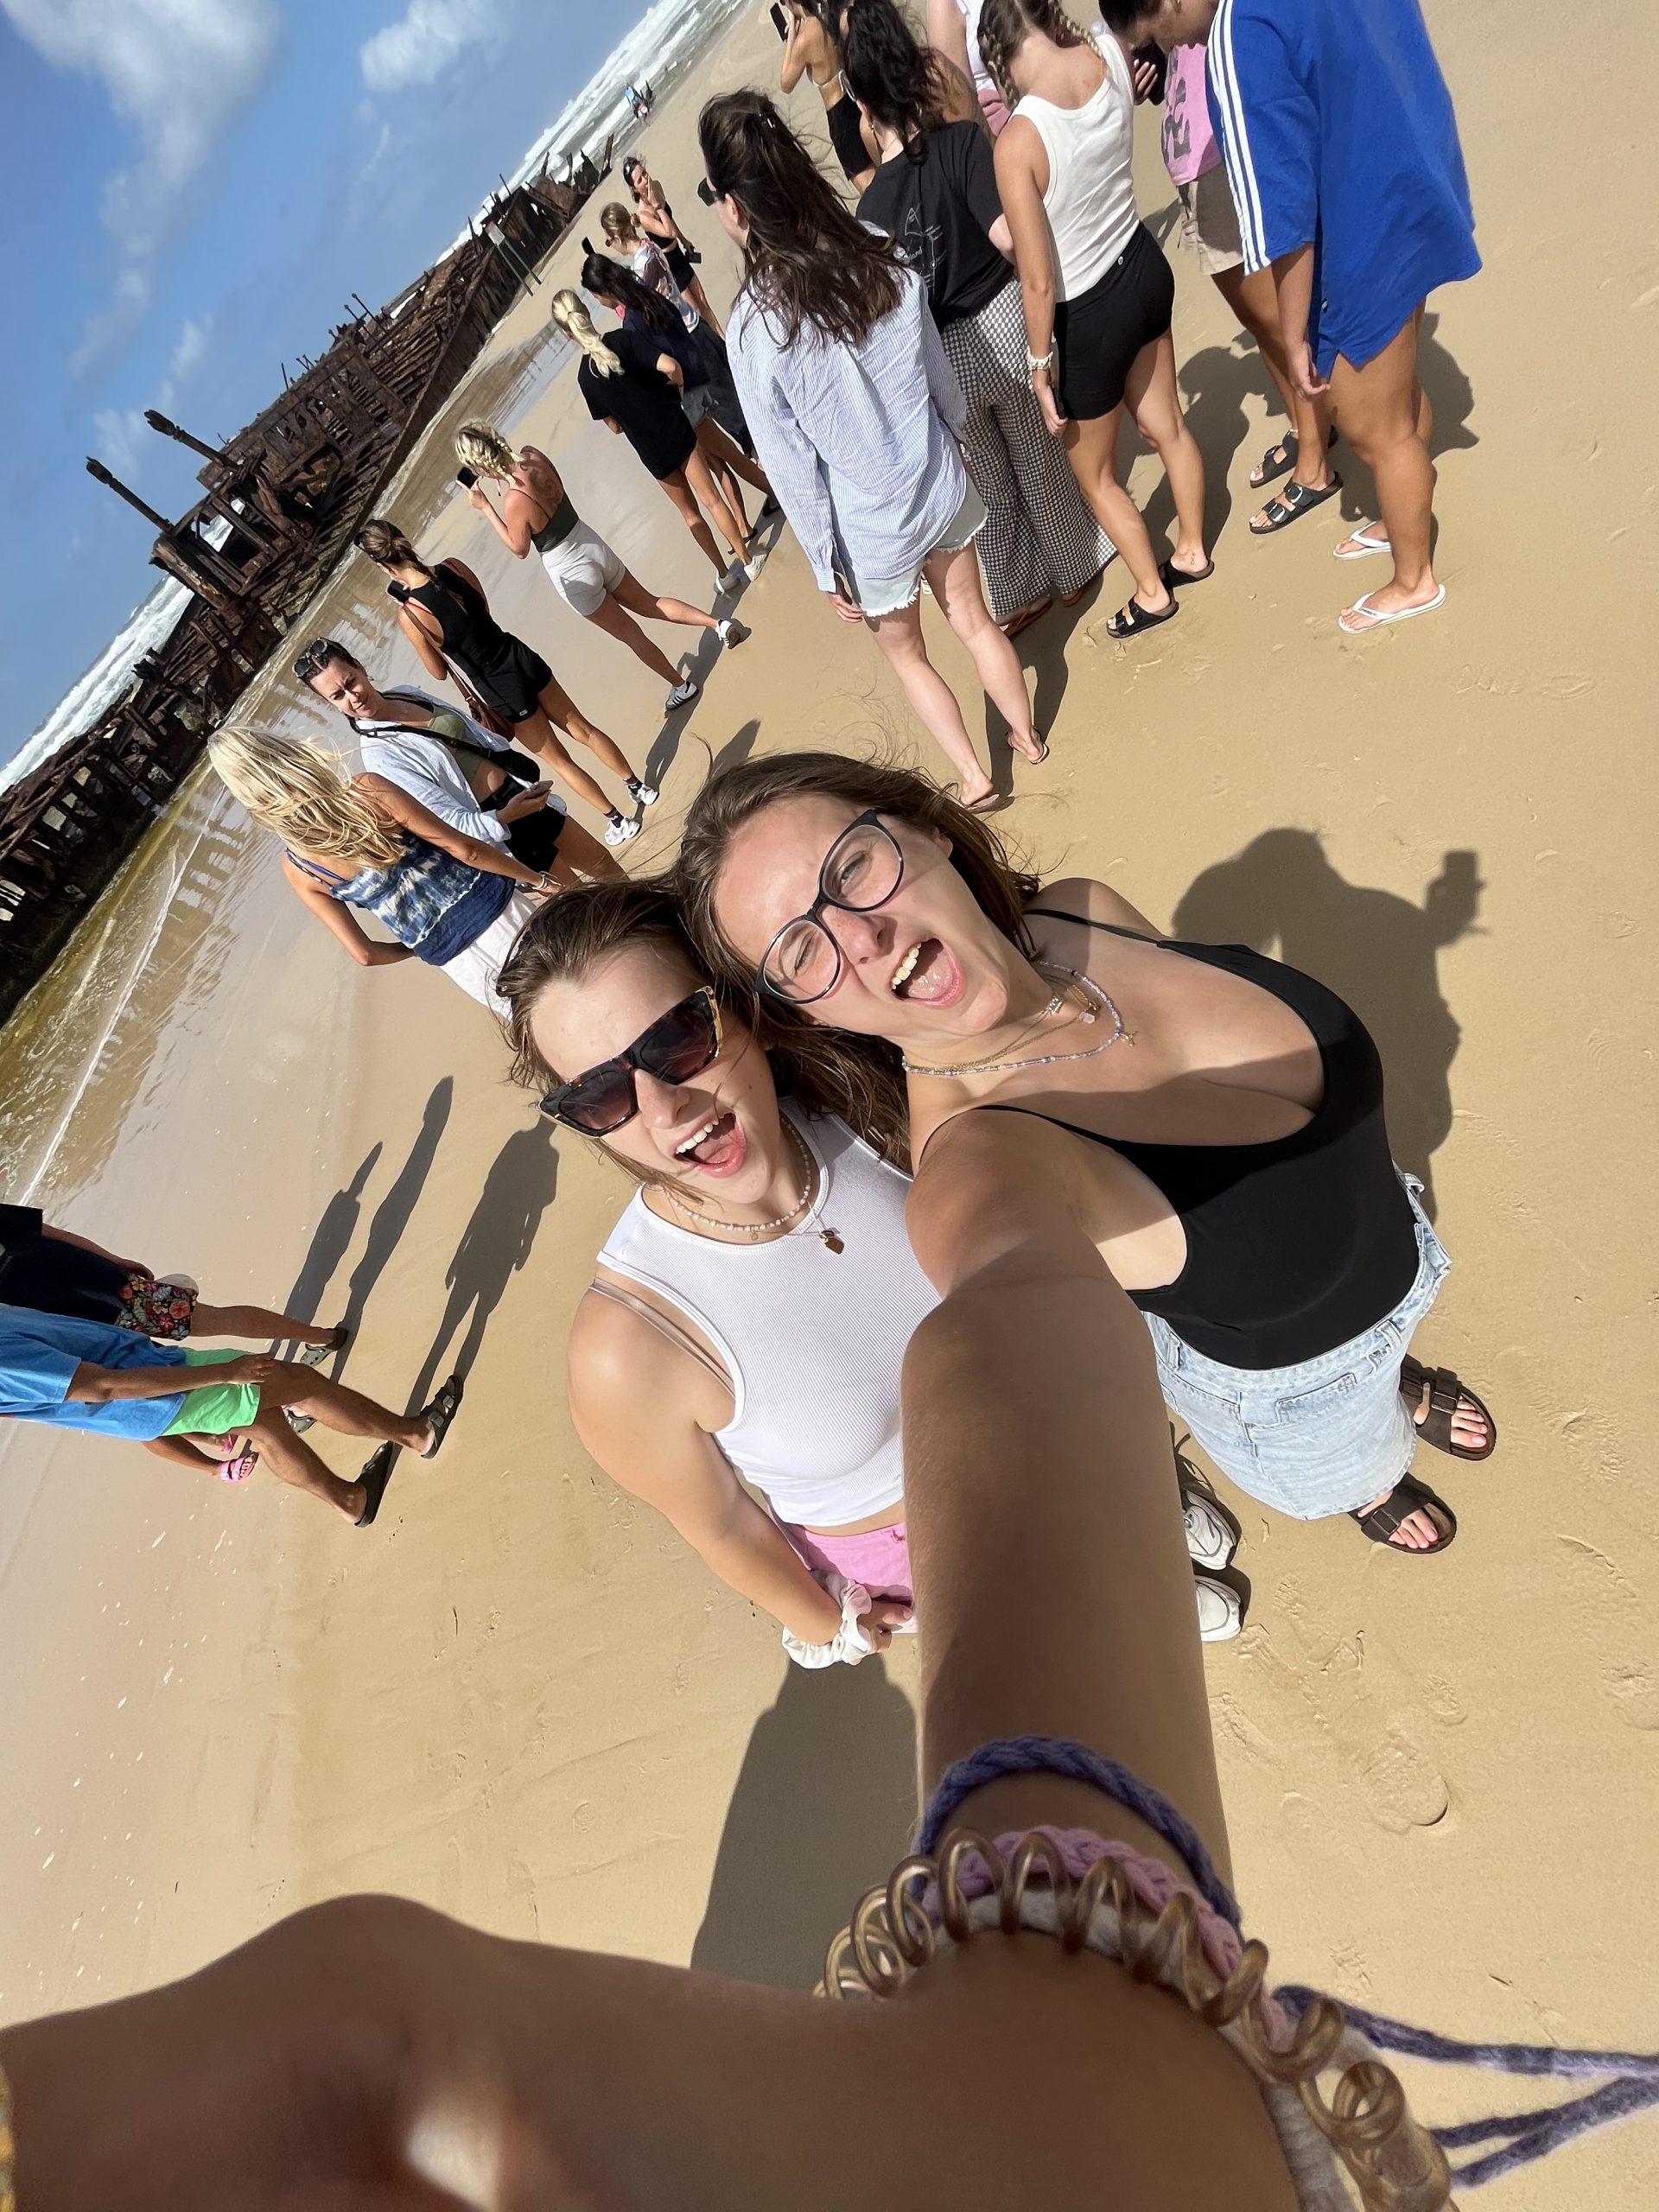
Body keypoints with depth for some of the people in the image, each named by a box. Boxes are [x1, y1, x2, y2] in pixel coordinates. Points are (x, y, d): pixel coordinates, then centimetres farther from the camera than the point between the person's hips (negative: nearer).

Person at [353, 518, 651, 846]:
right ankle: (639, 787, 35)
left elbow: (439, 672, -8)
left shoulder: (410, 616, -23)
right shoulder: (453, 567, -8)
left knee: (558, 760, 14)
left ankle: (618, 821, 25)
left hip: (500, 690, -5)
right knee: (582, 729, 21)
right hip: (521, 659, 5)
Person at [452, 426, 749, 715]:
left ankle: (681, 686, 25)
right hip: (592, 546, 6)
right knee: (647, 602, 22)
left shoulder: (514, 502, -28)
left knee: (628, 632, 13)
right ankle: (718, 623, 17)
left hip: (573, 574, -6)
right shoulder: (532, 455, -9)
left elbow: (519, 550, -10)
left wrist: (485, 508, -8)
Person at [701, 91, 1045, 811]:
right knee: (974, 622, 24)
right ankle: (1028, 736, 44)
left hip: (874, 533, -4)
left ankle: (973, 777, 29)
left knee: (905, 652, 20)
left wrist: (825, 568, -7)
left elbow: (794, 472, -18)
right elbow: (942, 379, 5)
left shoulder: (755, 329, -23)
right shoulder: (885, 263, -8)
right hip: (940, 489, 5)